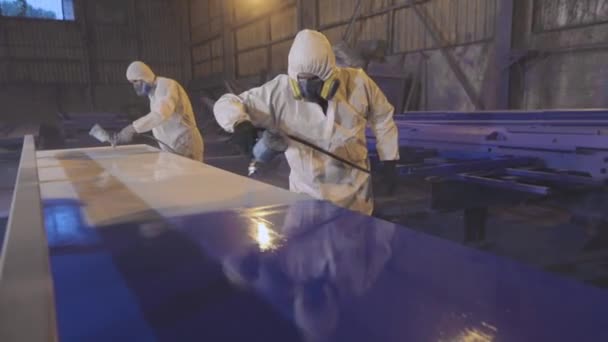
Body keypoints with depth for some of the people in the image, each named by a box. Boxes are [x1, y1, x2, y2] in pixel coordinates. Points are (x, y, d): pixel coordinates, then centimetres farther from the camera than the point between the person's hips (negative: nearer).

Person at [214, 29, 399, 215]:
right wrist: (239, 123, -33)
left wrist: (389, 160, 5)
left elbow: (382, 118, 3)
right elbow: (226, 103, -12)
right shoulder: (280, 91, -19)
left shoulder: (358, 82, -14)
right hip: (306, 195, -1)